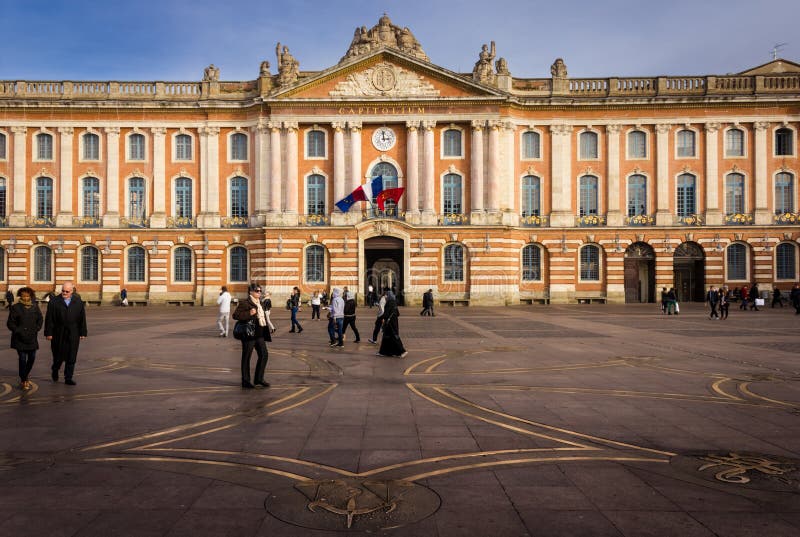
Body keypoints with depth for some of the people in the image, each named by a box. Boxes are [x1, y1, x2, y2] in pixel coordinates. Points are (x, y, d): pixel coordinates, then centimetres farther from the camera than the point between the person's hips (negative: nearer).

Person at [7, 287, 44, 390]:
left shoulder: (35, 307, 6)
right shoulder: (15, 307, -4)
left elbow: (40, 319, 14)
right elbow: (10, 323, -3)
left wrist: (36, 329, 0)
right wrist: (19, 331, -13)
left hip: (32, 338, 4)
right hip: (19, 338, -4)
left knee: (32, 358, 7)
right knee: (22, 358, -7)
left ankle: (25, 376, 30)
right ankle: (23, 381, 4)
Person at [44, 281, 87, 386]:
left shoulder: (78, 302, 6)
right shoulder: (54, 301, 0)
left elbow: (82, 318, 8)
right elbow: (49, 319, -1)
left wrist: (83, 333, 5)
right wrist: (49, 333, -6)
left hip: (73, 335, 1)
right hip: (58, 335, -1)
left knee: (71, 358, 2)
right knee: (59, 355, 8)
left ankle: (68, 378, 10)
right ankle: (55, 370, 38)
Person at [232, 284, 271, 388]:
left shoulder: (259, 303, 16)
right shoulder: (244, 303, -9)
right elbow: (235, 315, -16)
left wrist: (265, 332, 19)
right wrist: (249, 314, -24)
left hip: (260, 335, 8)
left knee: (264, 355, 6)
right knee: (246, 357, 2)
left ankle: (259, 378, 19)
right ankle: (245, 381, 11)